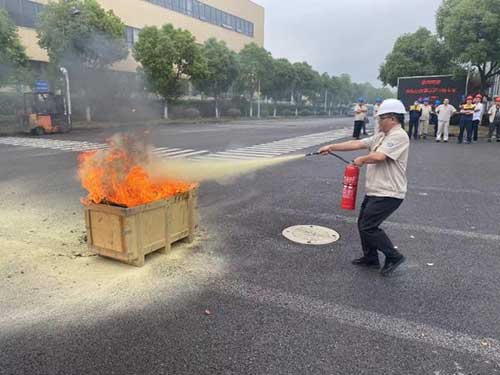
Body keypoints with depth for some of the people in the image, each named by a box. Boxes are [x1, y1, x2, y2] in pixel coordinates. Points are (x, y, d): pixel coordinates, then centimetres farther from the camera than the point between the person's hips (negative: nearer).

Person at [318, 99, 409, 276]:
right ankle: (370, 258, 31)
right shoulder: (381, 136, 13)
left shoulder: (399, 136, -15)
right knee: (363, 224, 15)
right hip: (374, 191, 10)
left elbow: (378, 156, -27)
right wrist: (331, 147, 4)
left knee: (368, 227, -8)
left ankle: (394, 256, 9)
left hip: (388, 194, -9)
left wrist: (361, 160, -7)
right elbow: (356, 144, 9)